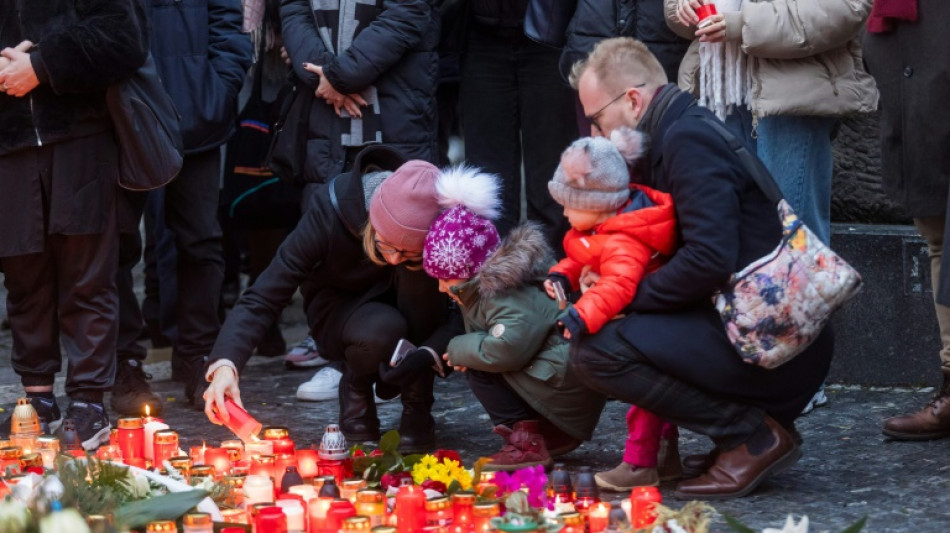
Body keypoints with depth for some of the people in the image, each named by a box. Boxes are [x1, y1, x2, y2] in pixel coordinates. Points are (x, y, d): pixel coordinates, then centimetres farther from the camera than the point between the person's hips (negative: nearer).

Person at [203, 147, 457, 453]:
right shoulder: (329, 212, -32)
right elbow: (263, 297, -33)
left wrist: (427, 355, -42)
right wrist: (225, 365, -47)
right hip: (338, 309, -2)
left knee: (417, 273, -32)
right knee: (382, 330, -36)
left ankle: (416, 406, -16)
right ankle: (356, 388, 0)